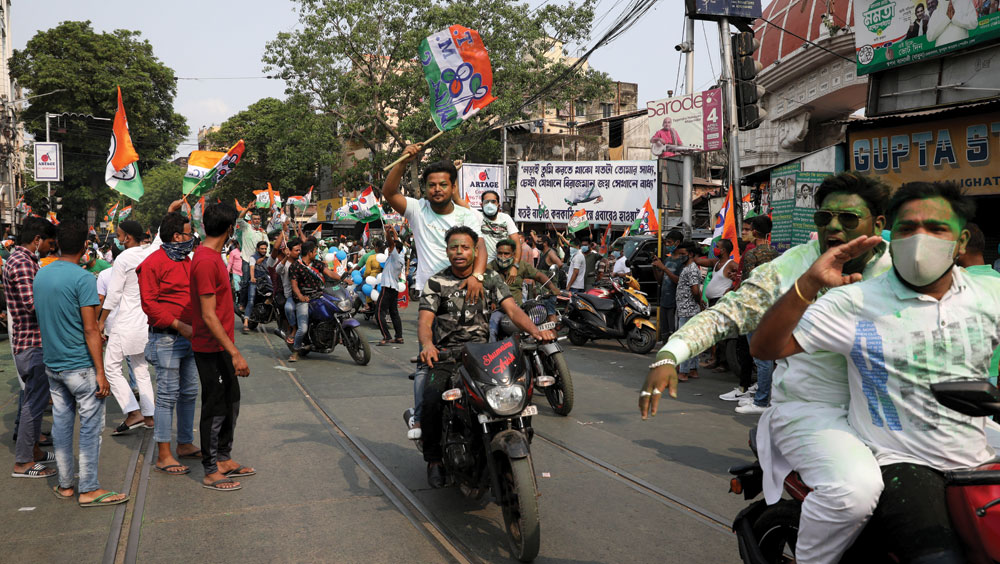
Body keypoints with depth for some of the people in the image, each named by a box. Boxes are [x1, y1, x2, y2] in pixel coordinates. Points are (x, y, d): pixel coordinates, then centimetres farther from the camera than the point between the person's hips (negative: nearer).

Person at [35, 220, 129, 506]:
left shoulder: (40, 275, 6)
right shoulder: (83, 279, -16)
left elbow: (40, 318, 15)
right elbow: (90, 329, -18)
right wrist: (101, 371, -14)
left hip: (52, 364, 7)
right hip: (80, 365, -7)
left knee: (61, 424, 14)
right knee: (91, 426, 1)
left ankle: (65, 484, 23)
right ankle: (89, 489, 5)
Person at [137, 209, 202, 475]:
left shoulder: (186, 260, 16)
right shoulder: (153, 263, -11)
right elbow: (149, 304, -16)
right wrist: (179, 326, -19)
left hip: (189, 337, 8)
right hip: (167, 338, -8)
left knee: (189, 393, 14)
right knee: (168, 396, -5)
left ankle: (185, 444, 26)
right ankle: (163, 456, 2)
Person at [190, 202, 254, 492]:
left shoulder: (211, 256, 9)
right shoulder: (206, 261, -22)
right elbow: (208, 316, -24)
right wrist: (235, 353, -24)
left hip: (221, 346, 10)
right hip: (211, 348, -10)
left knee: (231, 402, 18)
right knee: (215, 408, 1)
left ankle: (224, 459, 30)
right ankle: (211, 472, 12)